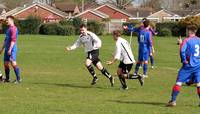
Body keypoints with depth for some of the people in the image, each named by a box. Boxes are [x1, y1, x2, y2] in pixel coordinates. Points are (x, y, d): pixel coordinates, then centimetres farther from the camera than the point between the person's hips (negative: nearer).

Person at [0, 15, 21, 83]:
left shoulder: (13, 28, -11)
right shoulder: (8, 29, 19)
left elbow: (13, 40, -19)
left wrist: (10, 49, -24)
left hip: (12, 48, -10)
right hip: (7, 49, 10)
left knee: (13, 63, -14)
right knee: (6, 64, 9)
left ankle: (18, 79, -12)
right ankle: (7, 79, 17)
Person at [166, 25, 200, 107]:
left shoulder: (187, 40, -7)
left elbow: (182, 51, -19)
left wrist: (184, 60, -9)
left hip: (189, 65, -4)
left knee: (179, 82, 0)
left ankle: (173, 100, -4)